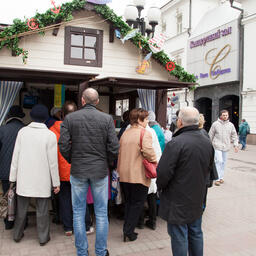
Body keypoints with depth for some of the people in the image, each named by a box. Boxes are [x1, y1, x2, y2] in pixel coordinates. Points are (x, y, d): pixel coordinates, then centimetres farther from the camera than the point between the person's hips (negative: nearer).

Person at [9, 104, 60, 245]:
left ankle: (17, 235, 34)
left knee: (21, 209, 17)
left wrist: (13, 177, 9)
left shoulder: (22, 131, -3)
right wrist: (56, 182, -1)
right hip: (42, 180, -3)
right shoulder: (50, 135, -11)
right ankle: (43, 237, 21)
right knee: (42, 210, 9)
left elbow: (15, 156, 1)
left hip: (23, 179, 3)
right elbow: (53, 162, -9)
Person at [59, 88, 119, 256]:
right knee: (101, 213, 12)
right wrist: (107, 162, 9)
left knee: (78, 212, 13)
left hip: (78, 171, 0)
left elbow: (63, 146, -7)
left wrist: (72, 160, 10)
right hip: (100, 170, 0)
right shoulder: (107, 119, -5)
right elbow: (114, 147, -9)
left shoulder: (70, 118, -4)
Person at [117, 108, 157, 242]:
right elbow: (148, 152, -23)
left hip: (124, 175, 7)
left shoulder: (125, 133, 10)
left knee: (128, 202, 18)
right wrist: (154, 162, -5)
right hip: (139, 175, -7)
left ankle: (127, 230, 22)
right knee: (137, 203, 6)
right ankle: (128, 231, 7)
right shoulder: (145, 133, -11)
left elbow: (119, 152, 13)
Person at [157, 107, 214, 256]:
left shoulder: (176, 143, -24)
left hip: (178, 201, -7)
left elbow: (164, 172, -22)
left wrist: (160, 187, -2)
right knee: (196, 234, 21)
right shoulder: (207, 143, 1)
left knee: (179, 237, 7)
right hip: (197, 199, 7)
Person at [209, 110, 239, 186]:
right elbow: (210, 135, 2)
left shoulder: (231, 125, 6)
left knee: (223, 162, 11)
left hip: (226, 147, 4)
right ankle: (218, 178, -5)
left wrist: (236, 145, -1)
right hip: (217, 146, -4)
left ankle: (221, 177, 23)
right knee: (219, 161, -11)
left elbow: (234, 136, 9)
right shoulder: (215, 124, -3)